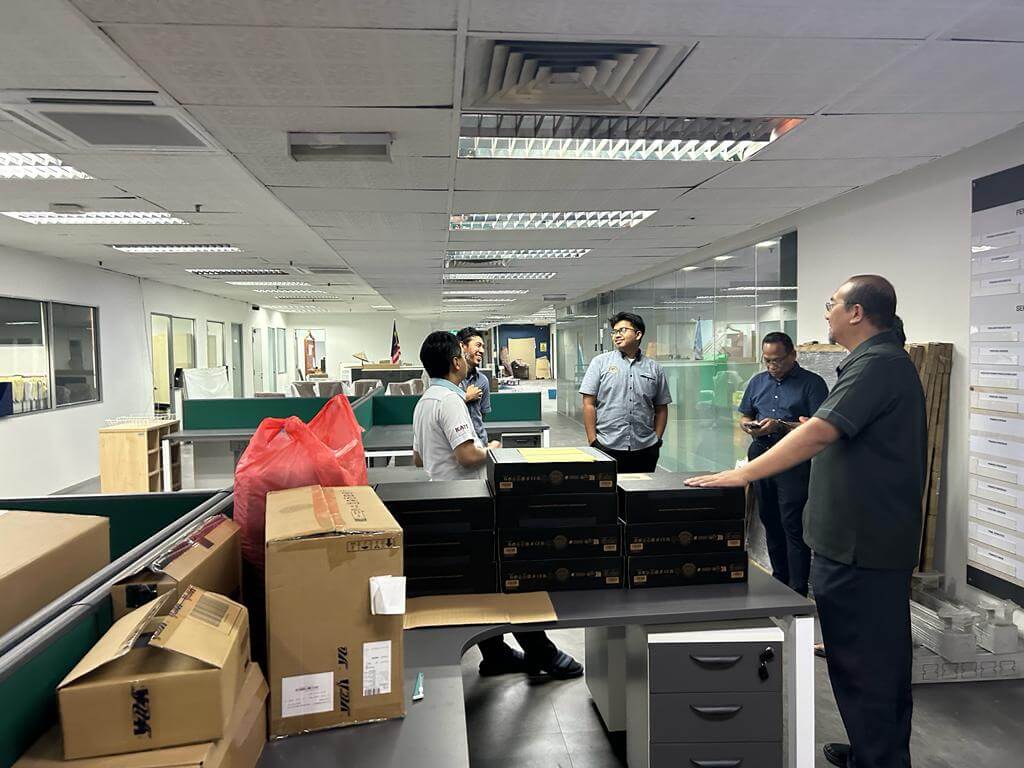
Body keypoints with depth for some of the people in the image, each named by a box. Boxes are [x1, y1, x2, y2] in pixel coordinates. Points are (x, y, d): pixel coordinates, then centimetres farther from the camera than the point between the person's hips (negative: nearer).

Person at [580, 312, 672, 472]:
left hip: (645, 450, 2)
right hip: (607, 448, -2)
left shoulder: (654, 369, 10)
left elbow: (661, 409, 15)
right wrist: (593, 441, -7)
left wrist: (657, 439, 5)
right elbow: (589, 404, -1)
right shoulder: (600, 362, 3)